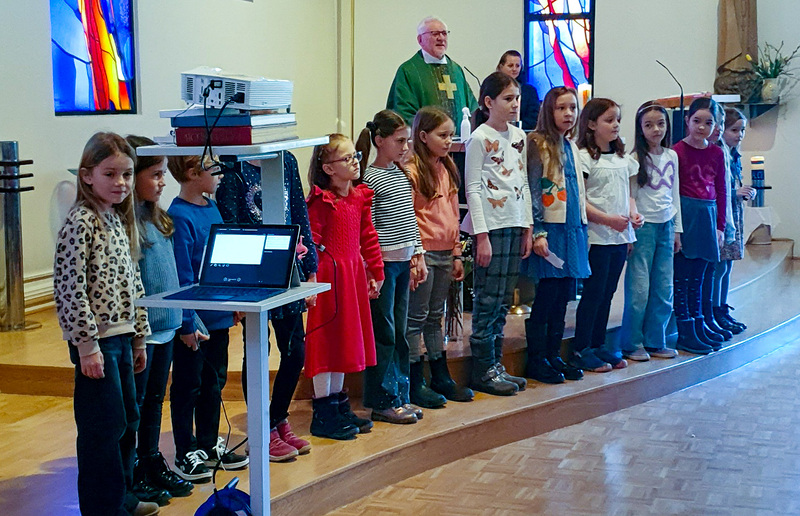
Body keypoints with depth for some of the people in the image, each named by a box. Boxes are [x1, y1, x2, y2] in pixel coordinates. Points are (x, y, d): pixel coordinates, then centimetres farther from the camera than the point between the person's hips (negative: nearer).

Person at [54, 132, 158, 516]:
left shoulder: (120, 220, 12)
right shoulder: (80, 223, -14)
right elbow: (70, 288, -19)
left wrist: (139, 337, 18)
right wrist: (87, 345, -19)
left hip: (121, 337, 9)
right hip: (96, 342, -9)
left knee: (128, 421, 17)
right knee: (104, 427, -2)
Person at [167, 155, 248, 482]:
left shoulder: (212, 207, 7)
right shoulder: (179, 217, -18)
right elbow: (182, 277, -19)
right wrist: (187, 323, -18)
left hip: (218, 314, 8)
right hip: (193, 319, -8)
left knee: (214, 382, 18)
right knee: (188, 387, 6)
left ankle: (210, 444, 31)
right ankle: (185, 453, 17)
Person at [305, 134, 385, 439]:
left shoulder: (360, 197, 9)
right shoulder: (320, 201, -14)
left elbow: (368, 237, 15)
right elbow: (311, 243, -16)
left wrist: (375, 273, 15)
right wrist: (311, 280, -20)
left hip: (353, 273, 8)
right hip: (328, 274, -8)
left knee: (346, 340, 14)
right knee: (325, 342, -1)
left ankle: (336, 405, 26)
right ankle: (322, 415, 7)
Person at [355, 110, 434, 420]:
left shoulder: (402, 174, 13)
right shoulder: (370, 178, -11)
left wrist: (418, 254, 16)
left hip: (404, 261, 8)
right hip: (382, 263, -8)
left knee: (399, 332, 12)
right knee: (383, 333, -2)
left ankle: (401, 394, 19)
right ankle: (383, 401, 5)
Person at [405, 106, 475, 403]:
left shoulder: (447, 169, 13)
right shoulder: (412, 170, -11)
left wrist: (457, 254, 15)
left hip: (444, 253, 8)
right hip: (423, 253, -8)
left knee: (435, 317, 16)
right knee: (417, 318, 1)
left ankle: (440, 377, 22)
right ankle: (416, 382, 7)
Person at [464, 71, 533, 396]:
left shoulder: (519, 136, 13)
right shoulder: (480, 138, -7)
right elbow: (472, 189, -10)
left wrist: (527, 228, 13)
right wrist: (482, 235, -14)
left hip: (515, 225, 7)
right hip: (491, 225, -7)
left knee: (504, 299, 10)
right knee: (488, 299, -4)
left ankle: (496, 364, 18)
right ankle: (483, 371, 4)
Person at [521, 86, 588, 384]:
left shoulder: (572, 146, 15)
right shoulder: (539, 144, -7)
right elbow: (533, 191, -12)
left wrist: (583, 230, 18)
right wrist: (538, 232, -17)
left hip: (573, 230, 7)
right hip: (550, 230, -7)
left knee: (562, 297, 10)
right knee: (546, 297, -3)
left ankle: (553, 356, 19)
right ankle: (536, 361, 5)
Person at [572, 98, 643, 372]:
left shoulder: (622, 158, 15)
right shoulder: (584, 157, -8)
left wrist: (633, 214, 2)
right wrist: (608, 219, -20)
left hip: (620, 236, 7)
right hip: (597, 237, -7)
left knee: (607, 293, 12)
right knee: (593, 292, -4)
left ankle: (599, 345, 21)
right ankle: (581, 350, 5)